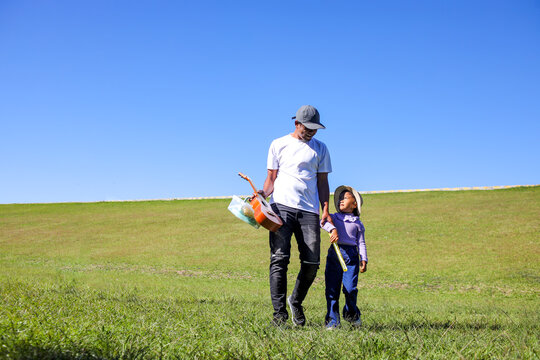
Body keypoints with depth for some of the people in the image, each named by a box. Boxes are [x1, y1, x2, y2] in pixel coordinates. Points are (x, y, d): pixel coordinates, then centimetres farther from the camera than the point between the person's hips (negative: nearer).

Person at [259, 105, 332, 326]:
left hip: (309, 210, 2)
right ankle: (279, 312, -11)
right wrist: (264, 193, -9)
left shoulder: (320, 148, 18)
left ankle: (296, 302, 20)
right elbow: (272, 177, 12)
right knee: (279, 258, -14)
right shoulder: (279, 144, 12)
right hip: (281, 207, -2)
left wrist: (326, 210, 5)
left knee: (312, 263, -4)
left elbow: (322, 181, 17)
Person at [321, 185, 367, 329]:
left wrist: (363, 260, 2)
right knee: (332, 288, -2)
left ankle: (351, 313, 23)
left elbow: (361, 243, 11)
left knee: (350, 288, -4)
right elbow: (323, 221, -8)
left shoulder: (357, 223, 14)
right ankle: (333, 319, 5)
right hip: (334, 254, 1)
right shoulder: (333, 218, 14)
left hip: (351, 254, -1)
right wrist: (333, 229, -26)